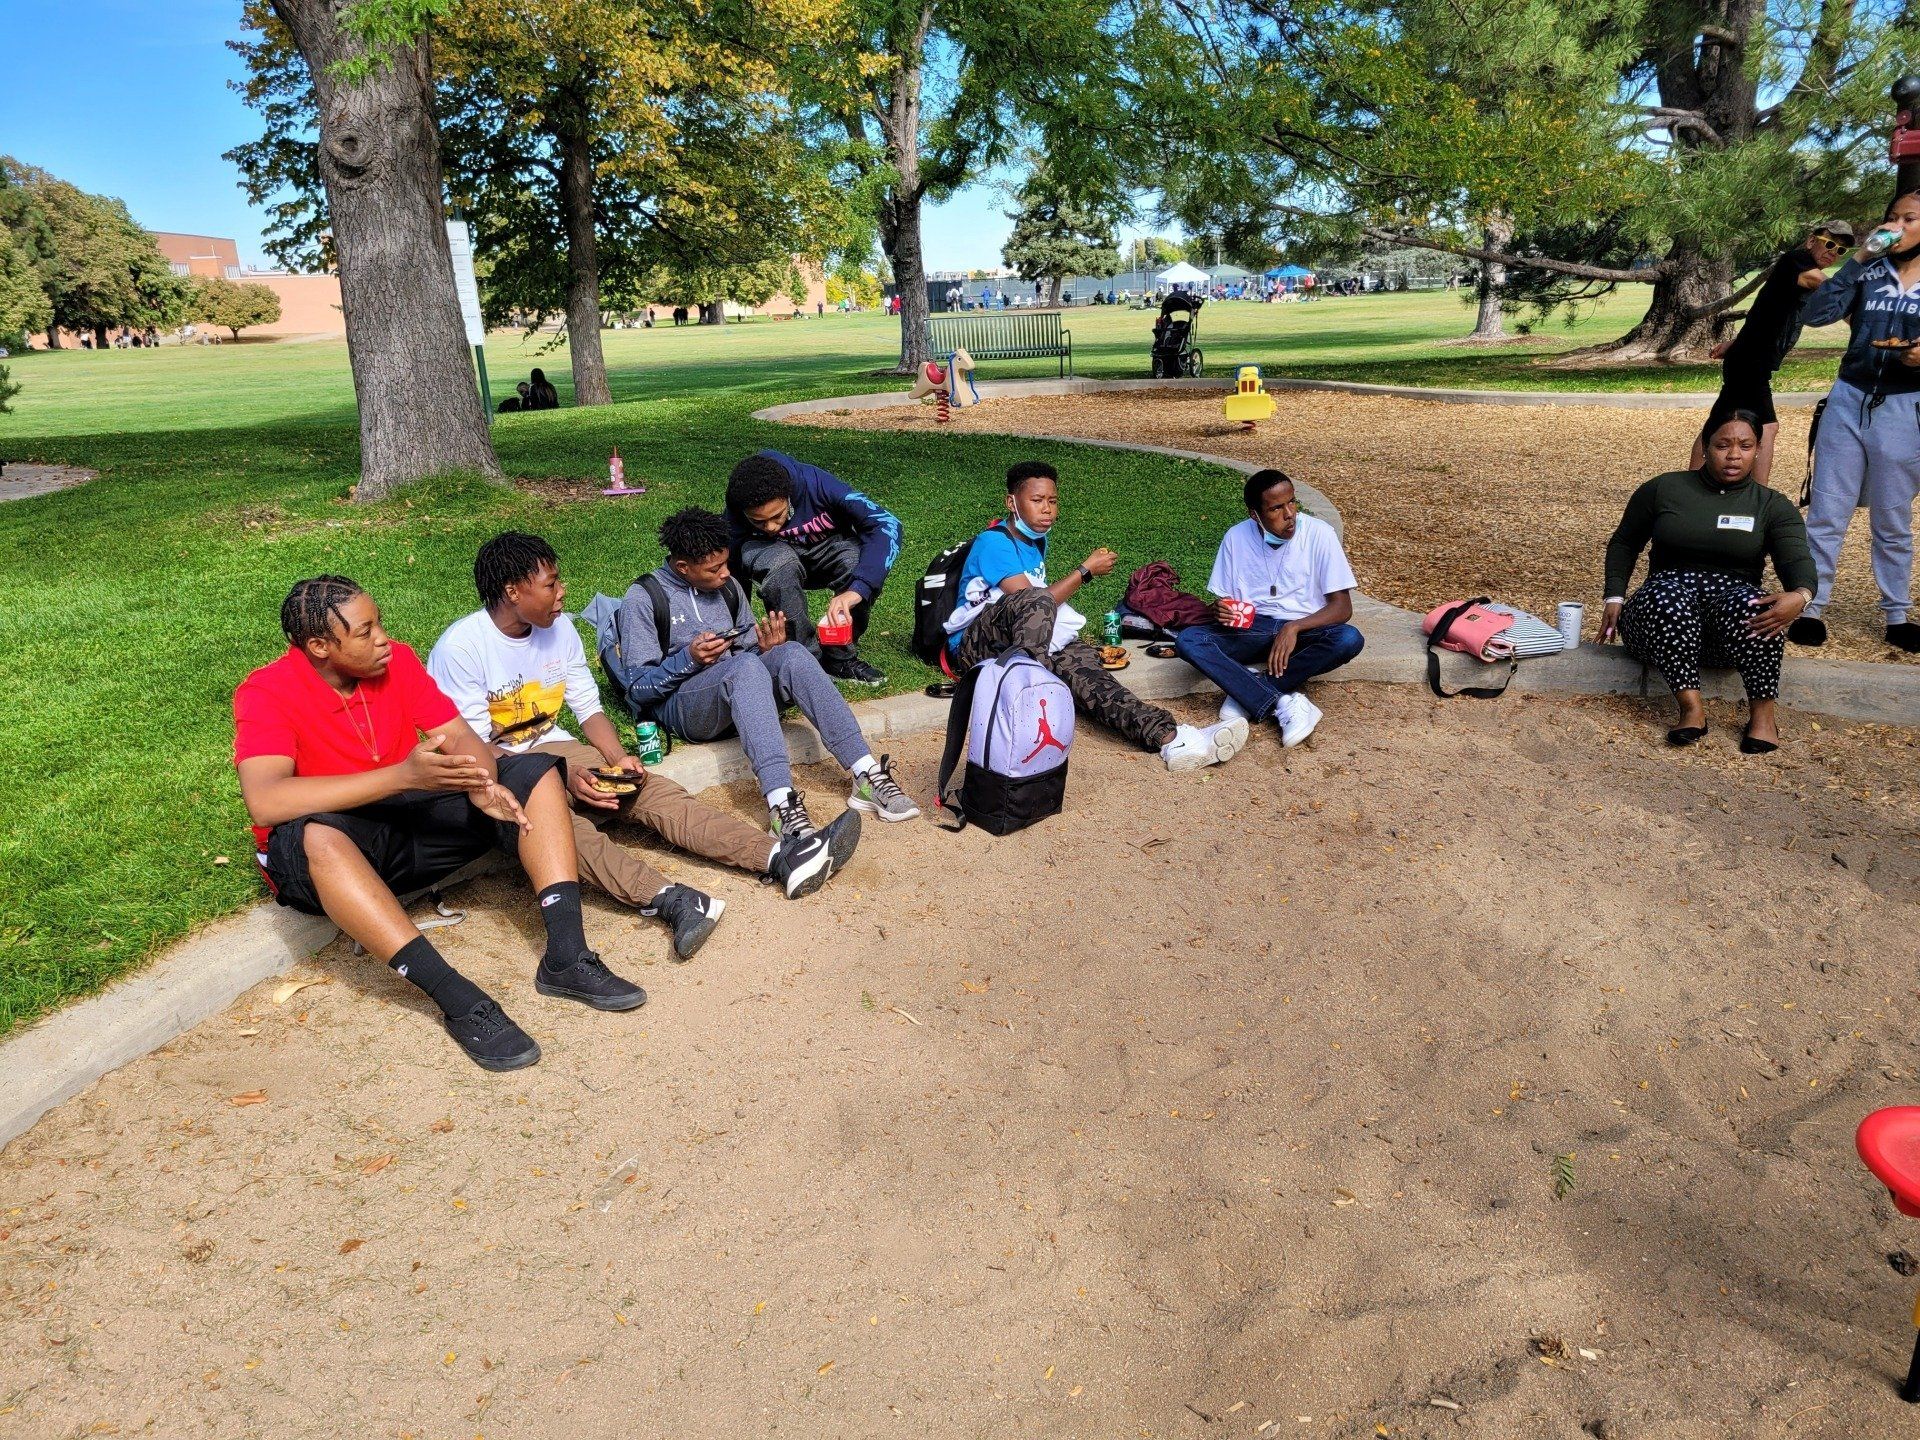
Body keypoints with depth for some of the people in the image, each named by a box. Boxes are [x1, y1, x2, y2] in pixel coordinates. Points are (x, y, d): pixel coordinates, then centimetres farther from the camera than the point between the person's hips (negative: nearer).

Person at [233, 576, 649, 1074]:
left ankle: (565, 957, -24)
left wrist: (481, 782, -29)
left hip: (411, 827, 6)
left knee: (535, 774, -11)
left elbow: (462, 738, -4)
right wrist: (402, 776, -40)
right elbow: (265, 803, -33)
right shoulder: (267, 693, -18)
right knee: (317, 833, -41)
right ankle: (458, 1000, -41)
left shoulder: (397, 661, -2)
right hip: (321, 861, -5)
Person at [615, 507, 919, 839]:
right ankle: (782, 807, -54)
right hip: (681, 706, -5)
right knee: (745, 665, -36)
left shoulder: (728, 587, 15)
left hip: (738, 694, 5)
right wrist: (688, 658, -20)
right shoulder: (643, 599, -2)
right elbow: (638, 688, -4)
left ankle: (868, 778, -37)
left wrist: (766, 648, -3)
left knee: (790, 653, -27)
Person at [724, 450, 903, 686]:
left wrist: (857, 588, -48)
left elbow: (886, 524, -37)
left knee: (861, 559, -34)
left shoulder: (815, 483, -32)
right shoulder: (735, 512, -28)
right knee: (780, 562, -37)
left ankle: (840, 656, -14)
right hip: (772, 550, 0)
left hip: (827, 549, 0)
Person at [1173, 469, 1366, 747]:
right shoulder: (1236, 537, -4)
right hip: (1251, 629, 2)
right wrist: (1221, 611, -20)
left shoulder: (1320, 534, -11)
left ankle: (1248, 690, -24)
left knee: (1349, 640, -34)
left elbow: (1343, 607, -12)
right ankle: (1285, 702, -34)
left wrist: (1294, 628, -28)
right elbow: (1224, 599, 5)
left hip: (1306, 630, -1)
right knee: (1187, 640, -26)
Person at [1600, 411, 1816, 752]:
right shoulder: (1663, 489, 9)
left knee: (1749, 605, -37)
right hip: (1662, 608, 0)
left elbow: (1797, 561, -8)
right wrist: (1615, 598, 2)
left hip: (1732, 596, 0)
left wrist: (1799, 596, -32)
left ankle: (1763, 712, -30)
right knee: (1669, 596, -38)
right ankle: (1691, 708, -42)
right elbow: (1624, 543, 17)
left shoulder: (1775, 506, 8)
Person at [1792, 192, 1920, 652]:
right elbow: (1817, 314, -7)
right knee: (1826, 512, 1)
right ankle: (1811, 607, 8)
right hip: (1849, 401, 1)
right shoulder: (1869, 272, 6)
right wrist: (1857, 259, -9)